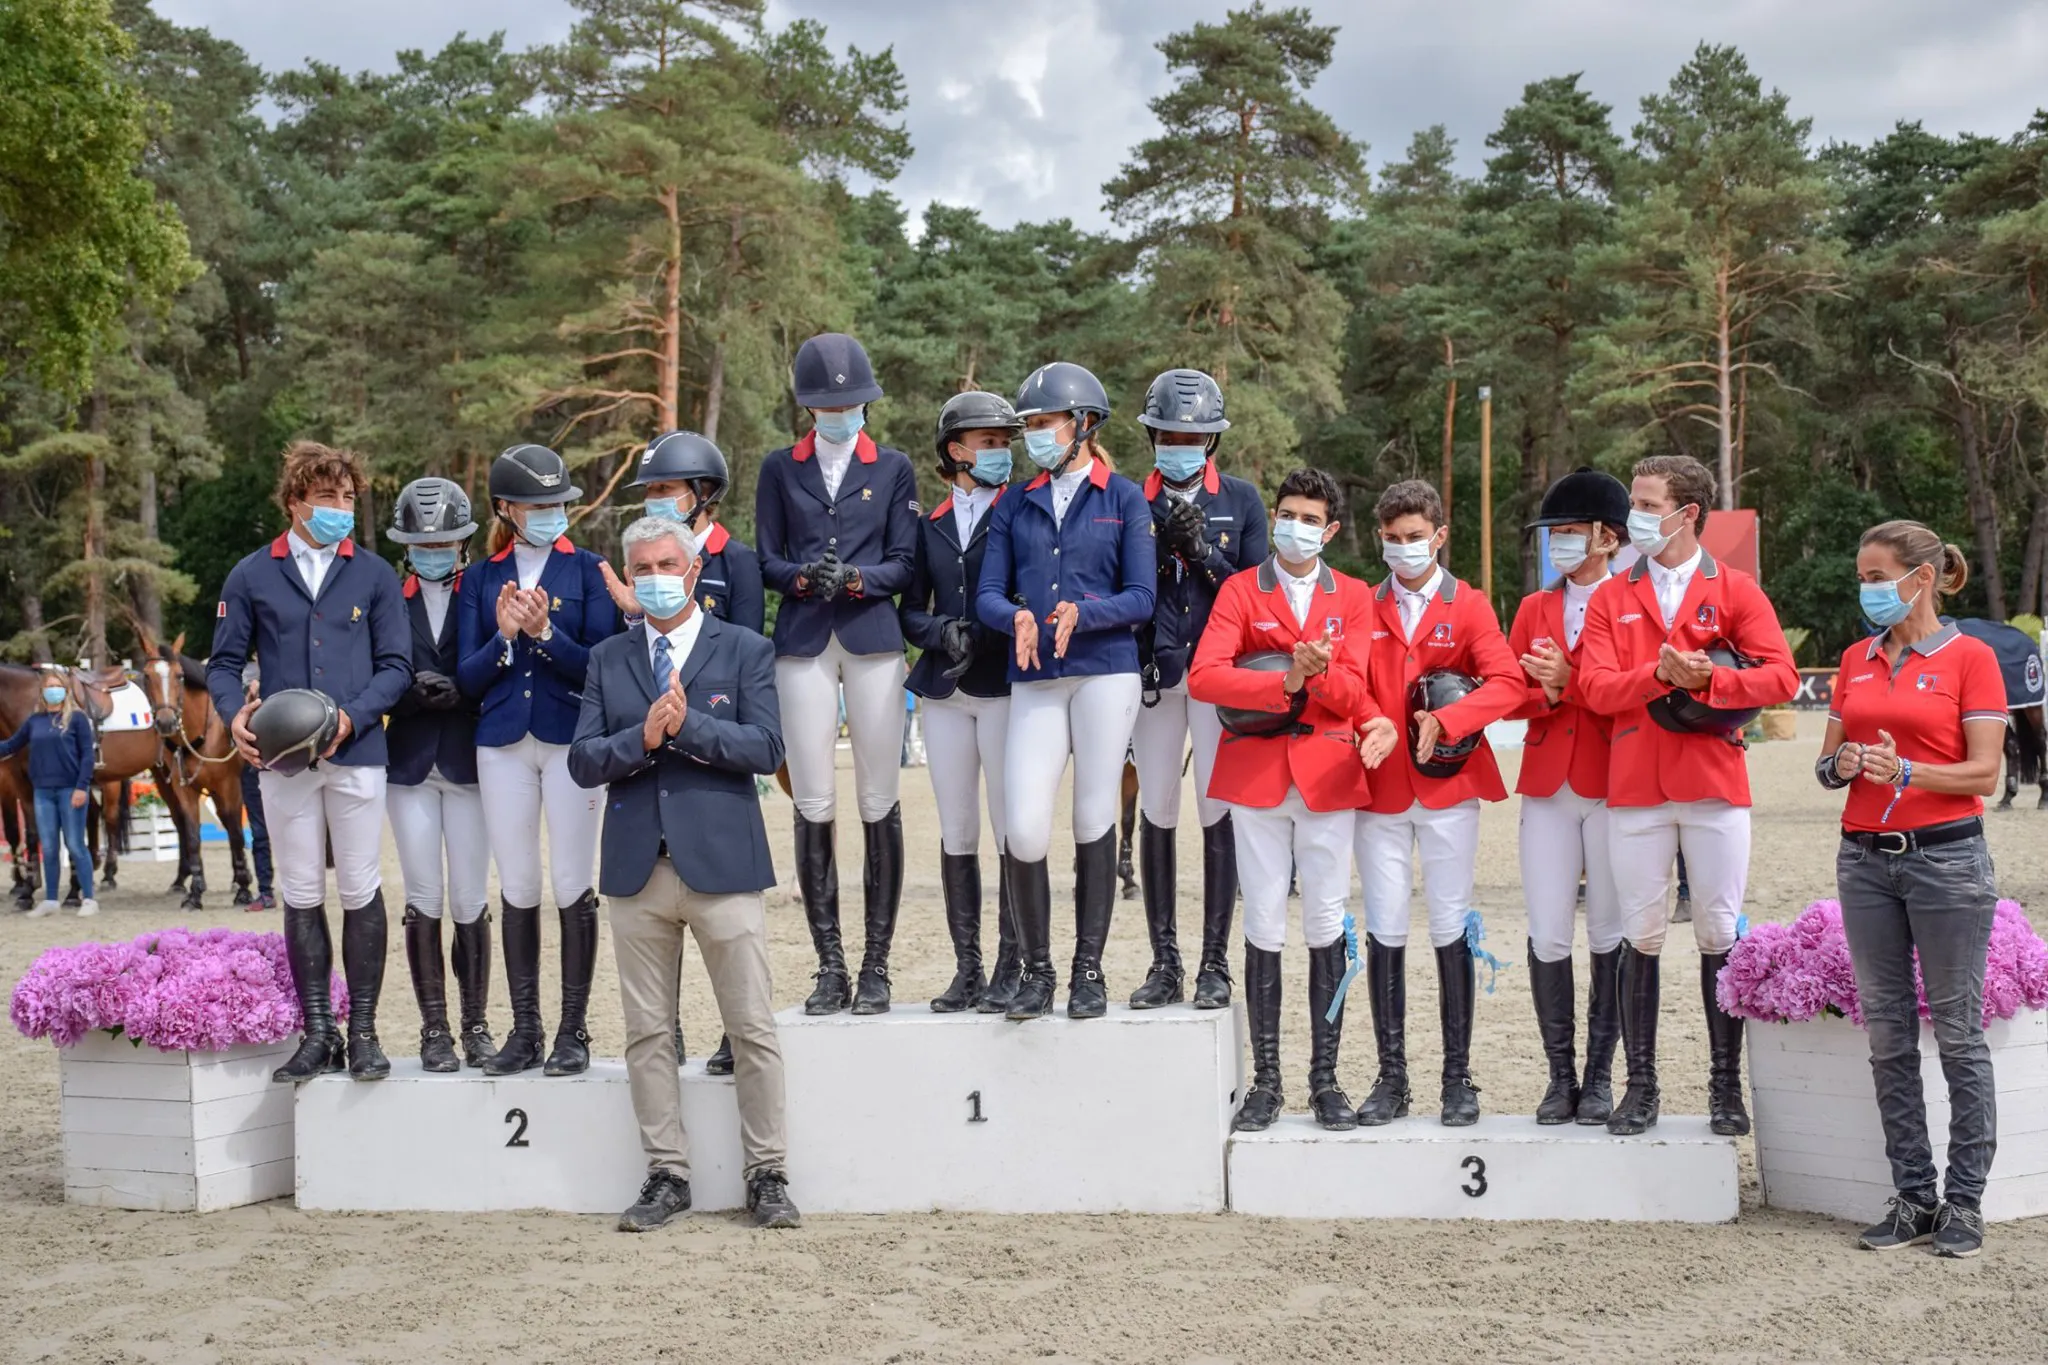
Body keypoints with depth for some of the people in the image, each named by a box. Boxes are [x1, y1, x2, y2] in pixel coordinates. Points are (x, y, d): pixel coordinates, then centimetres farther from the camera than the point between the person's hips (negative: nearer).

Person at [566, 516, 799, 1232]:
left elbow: (766, 747, -7)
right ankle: (666, 1174, 17)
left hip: (722, 864, -3)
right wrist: (643, 737, -14)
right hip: (638, 870, 3)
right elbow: (583, 762, 3)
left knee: (753, 1029, -1)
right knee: (647, 1032, 7)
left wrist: (687, 724, -16)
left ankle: (767, 1175, 9)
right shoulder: (607, 659, 13)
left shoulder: (745, 651, 5)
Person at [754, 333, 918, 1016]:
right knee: (813, 806, -3)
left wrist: (855, 579, -13)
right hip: (804, 644, 1)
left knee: (879, 804, -2)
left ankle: (876, 965, 5)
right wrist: (804, 576, -11)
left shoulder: (893, 468, 11)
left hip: (873, 640, 0)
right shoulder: (780, 469, 13)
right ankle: (829, 966, 5)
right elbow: (767, 560, 9)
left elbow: (903, 562, 6)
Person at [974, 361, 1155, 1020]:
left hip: (1106, 673, -2)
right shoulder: (1014, 506, 14)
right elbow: (987, 594, 7)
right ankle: (1035, 968, 7)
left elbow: (1140, 598, 0)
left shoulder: (1124, 498, 6)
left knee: (1094, 818, 1)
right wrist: (1018, 619, -15)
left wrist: (1081, 613, -18)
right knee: (1024, 830, -9)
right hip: (1035, 680, 2)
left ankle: (1089, 970, 12)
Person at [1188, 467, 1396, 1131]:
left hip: (1327, 772, 1)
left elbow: (1352, 693, -2)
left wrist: (1319, 672, -21)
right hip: (1256, 772, -1)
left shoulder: (1353, 597, 11)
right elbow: (1204, 676, -11)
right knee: (1264, 927, 1)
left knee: (1326, 924, 3)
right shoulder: (1240, 589, 5)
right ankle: (1265, 1082, 9)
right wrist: (1286, 684, -19)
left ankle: (1325, 1079, 11)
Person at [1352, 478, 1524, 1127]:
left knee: (1450, 930, 1)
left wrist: (1446, 722, -21)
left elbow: (1506, 684, -8)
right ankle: (1391, 1077, 9)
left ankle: (1458, 1076, 10)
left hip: (1448, 786, -1)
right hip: (1380, 788, 2)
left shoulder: (1468, 606, 5)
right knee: (1384, 932, 1)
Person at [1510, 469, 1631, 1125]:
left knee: (1610, 933, 2)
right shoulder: (1533, 609, 15)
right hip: (1547, 787, 4)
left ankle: (1600, 1074, 11)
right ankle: (1560, 1074, 10)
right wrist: (1549, 694, -9)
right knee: (1548, 936, 0)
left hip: (1613, 786, -3)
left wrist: (1568, 679, -14)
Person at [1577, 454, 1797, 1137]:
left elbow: (1780, 677, -5)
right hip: (1635, 787, 2)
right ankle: (1641, 1086, 10)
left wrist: (1707, 680, -17)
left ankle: (1726, 1086, 12)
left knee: (1720, 936, 2)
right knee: (1641, 937, 4)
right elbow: (1595, 688, -3)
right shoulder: (1611, 600, 9)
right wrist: (1660, 675, -18)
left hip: (1714, 784, -1)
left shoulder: (1735, 591, 5)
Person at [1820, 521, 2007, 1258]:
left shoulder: (1970, 657, -3)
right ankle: (1912, 1196, 14)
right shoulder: (1855, 660, 12)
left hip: (1945, 857, -5)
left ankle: (1965, 1203, 8)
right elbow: (1828, 762, 15)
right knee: (1887, 1035, 6)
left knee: (1958, 1033, 0)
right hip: (1866, 858, 5)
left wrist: (1906, 771, -23)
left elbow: (1985, 772, -8)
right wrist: (1841, 765, -7)